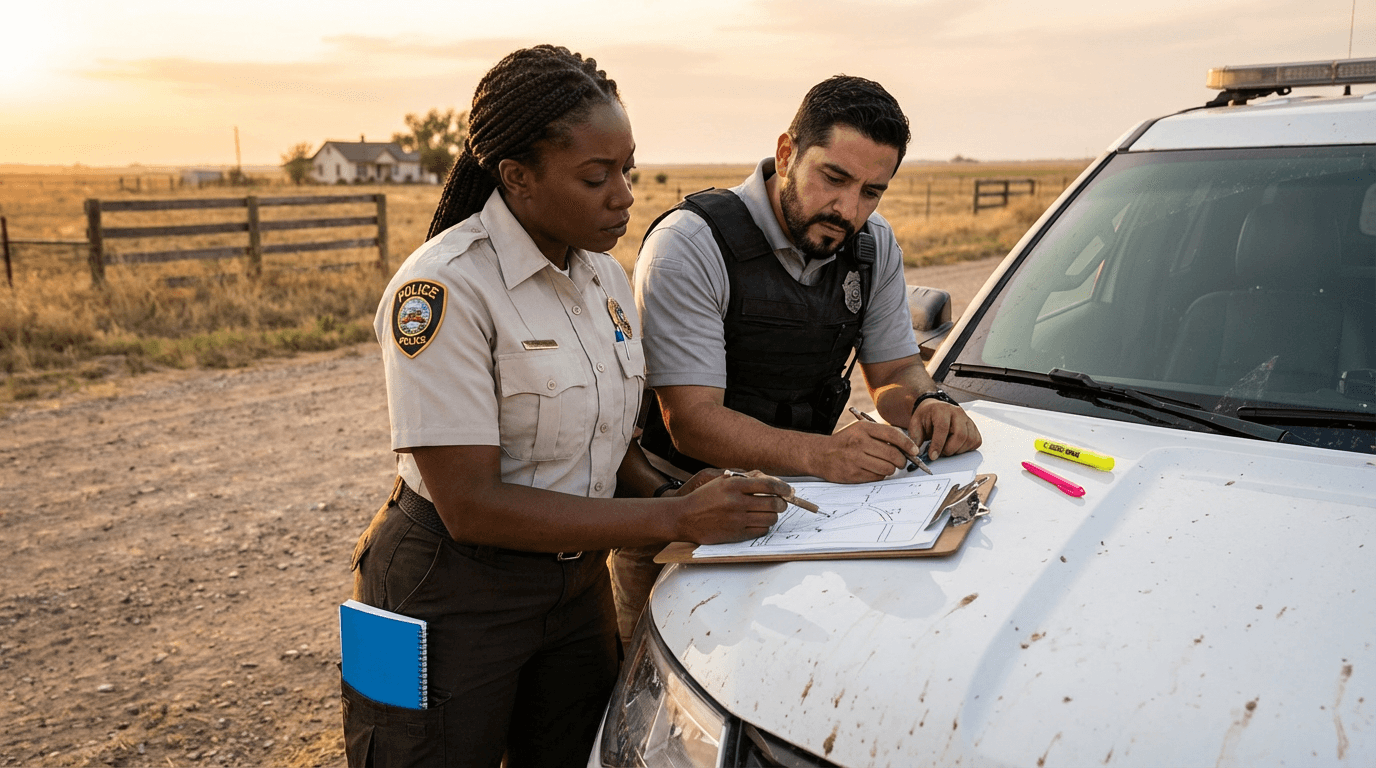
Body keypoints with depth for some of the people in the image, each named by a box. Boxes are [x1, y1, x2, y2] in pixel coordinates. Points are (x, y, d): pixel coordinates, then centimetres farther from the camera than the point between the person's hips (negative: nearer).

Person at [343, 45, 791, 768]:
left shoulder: (604, 274, 3)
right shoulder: (443, 288, -22)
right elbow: (470, 504, -25)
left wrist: (665, 492, -8)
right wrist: (674, 519, -26)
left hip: (576, 582, 7)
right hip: (454, 594, -7)